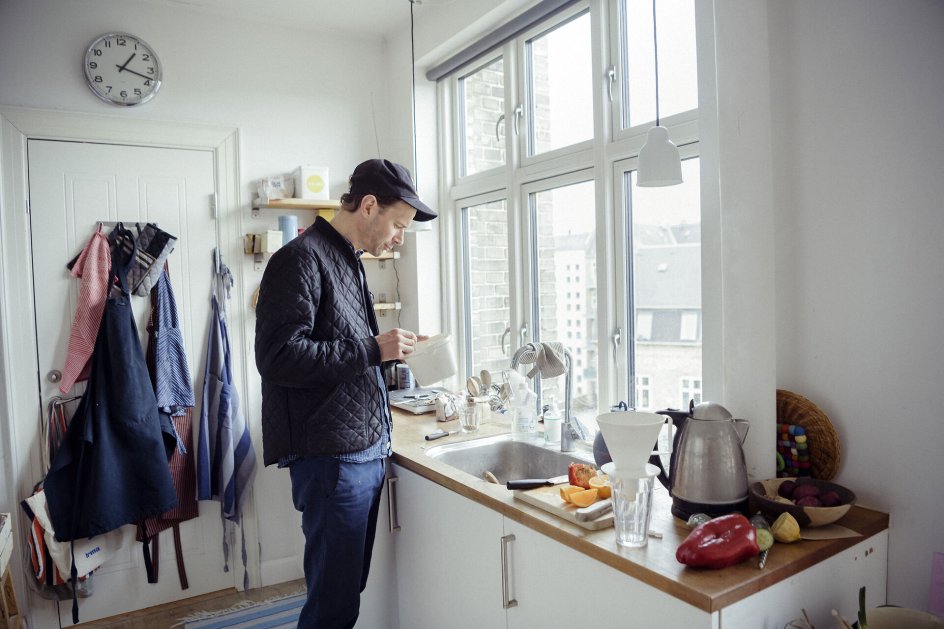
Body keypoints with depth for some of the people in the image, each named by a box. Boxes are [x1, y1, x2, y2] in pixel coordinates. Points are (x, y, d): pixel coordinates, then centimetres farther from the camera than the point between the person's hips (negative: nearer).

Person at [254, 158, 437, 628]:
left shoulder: (347, 260, 17)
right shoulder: (301, 259, -12)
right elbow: (278, 357, -22)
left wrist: (392, 348, 8)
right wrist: (373, 350, -19)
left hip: (366, 451, 9)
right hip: (331, 458, -9)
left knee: (349, 588, 18)